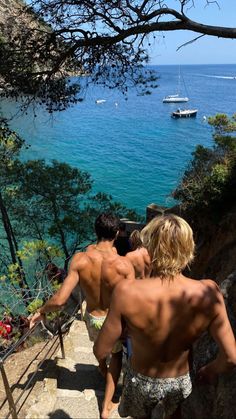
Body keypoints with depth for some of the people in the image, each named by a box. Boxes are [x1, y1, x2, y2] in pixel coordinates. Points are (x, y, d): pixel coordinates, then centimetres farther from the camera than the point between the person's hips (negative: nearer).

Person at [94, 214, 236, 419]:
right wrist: (211, 370, 3)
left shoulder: (126, 293, -34)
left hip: (142, 381, 0)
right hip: (180, 382, 1)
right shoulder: (208, 292, -28)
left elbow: (100, 352, -22)